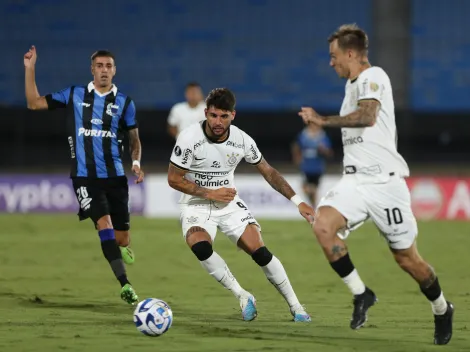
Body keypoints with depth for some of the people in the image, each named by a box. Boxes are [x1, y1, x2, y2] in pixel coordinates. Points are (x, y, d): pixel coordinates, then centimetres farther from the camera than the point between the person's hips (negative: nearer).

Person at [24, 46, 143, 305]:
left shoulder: (124, 102, 5)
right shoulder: (73, 96, 4)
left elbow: (134, 139, 13)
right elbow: (34, 103, 8)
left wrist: (136, 162, -6)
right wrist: (30, 69, 0)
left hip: (114, 176, 2)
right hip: (84, 176, -2)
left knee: (122, 240, 3)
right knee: (104, 223, -22)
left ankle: (120, 246, 43)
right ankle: (125, 285, -22)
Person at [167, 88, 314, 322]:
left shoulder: (242, 140, -9)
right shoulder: (189, 138, -19)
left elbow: (268, 171, 4)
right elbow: (174, 179, -12)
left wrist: (297, 201, 0)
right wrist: (210, 193, -19)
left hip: (229, 202, 2)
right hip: (196, 205, -2)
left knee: (259, 252, -13)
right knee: (200, 247, -32)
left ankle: (295, 307, 2)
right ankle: (243, 297, -17)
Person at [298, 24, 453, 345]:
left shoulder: (373, 77, -12)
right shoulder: (354, 84, 17)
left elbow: (367, 116, -31)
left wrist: (323, 120, -25)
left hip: (384, 181, -7)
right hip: (355, 181, 7)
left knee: (407, 259, 1)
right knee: (323, 225, -22)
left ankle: (442, 310, 27)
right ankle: (361, 294, -10)